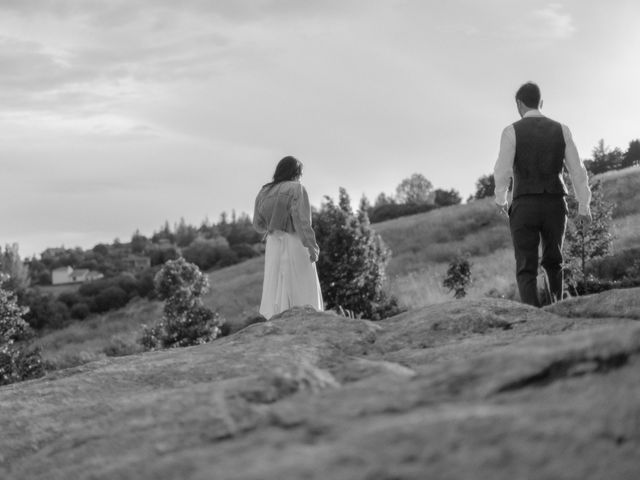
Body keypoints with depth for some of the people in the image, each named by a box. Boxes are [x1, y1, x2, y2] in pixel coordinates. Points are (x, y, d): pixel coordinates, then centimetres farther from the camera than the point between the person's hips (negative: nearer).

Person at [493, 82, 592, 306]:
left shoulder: (511, 132, -2)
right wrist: (584, 209, 5)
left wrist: (501, 200, 11)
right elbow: (577, 170, 2)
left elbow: (502, 172, -9)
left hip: (525, 207, -3)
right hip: (555, 207, 3)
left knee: (526, 271, -1)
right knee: (553, 262, 27)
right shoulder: (561, 130, 6)